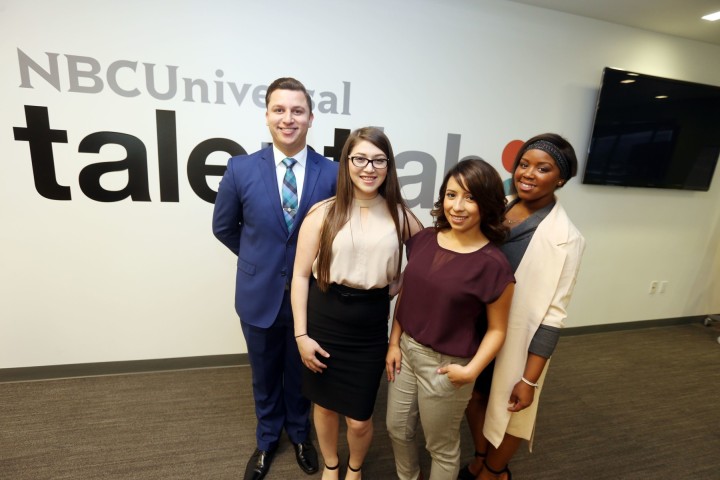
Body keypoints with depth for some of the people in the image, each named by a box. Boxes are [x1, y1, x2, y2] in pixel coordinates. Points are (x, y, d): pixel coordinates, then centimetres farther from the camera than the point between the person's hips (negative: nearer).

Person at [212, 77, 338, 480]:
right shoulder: (241, 169, -9)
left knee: (301, 372, 22)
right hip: (260, 295, 1)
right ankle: (268, 437, 52)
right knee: (265, 375, 23)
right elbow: (223, 227, 5)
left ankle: (300, 434, 52)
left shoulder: (333, 173, -11)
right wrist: (259, 258, 8)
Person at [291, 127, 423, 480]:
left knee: (359, 419, 13)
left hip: (371, 327, 1)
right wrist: (301, 334, -8)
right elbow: (301, 275, -6)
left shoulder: (400, 215, -2)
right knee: (325, 405, 21)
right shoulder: (323, 212, -8)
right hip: (324, 321, 0)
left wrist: (399, 284, -1)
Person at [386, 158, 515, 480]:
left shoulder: (492, 264, -19)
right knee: (397, 429, 26)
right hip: (406, 351, 6)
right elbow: (406, 294, 3)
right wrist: (394, 343, 2)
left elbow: (497, 329, -10)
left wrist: (472, 370, -20)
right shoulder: (423, 239, -6)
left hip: (445, 365, -5)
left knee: (441, 447, 21)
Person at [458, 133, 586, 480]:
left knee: (507, 408, 19)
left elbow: (553, 315, -17)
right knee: (474, 396, 22)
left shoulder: (564, 238, -19)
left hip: (517, 338, -5)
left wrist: (530, 379, -14)